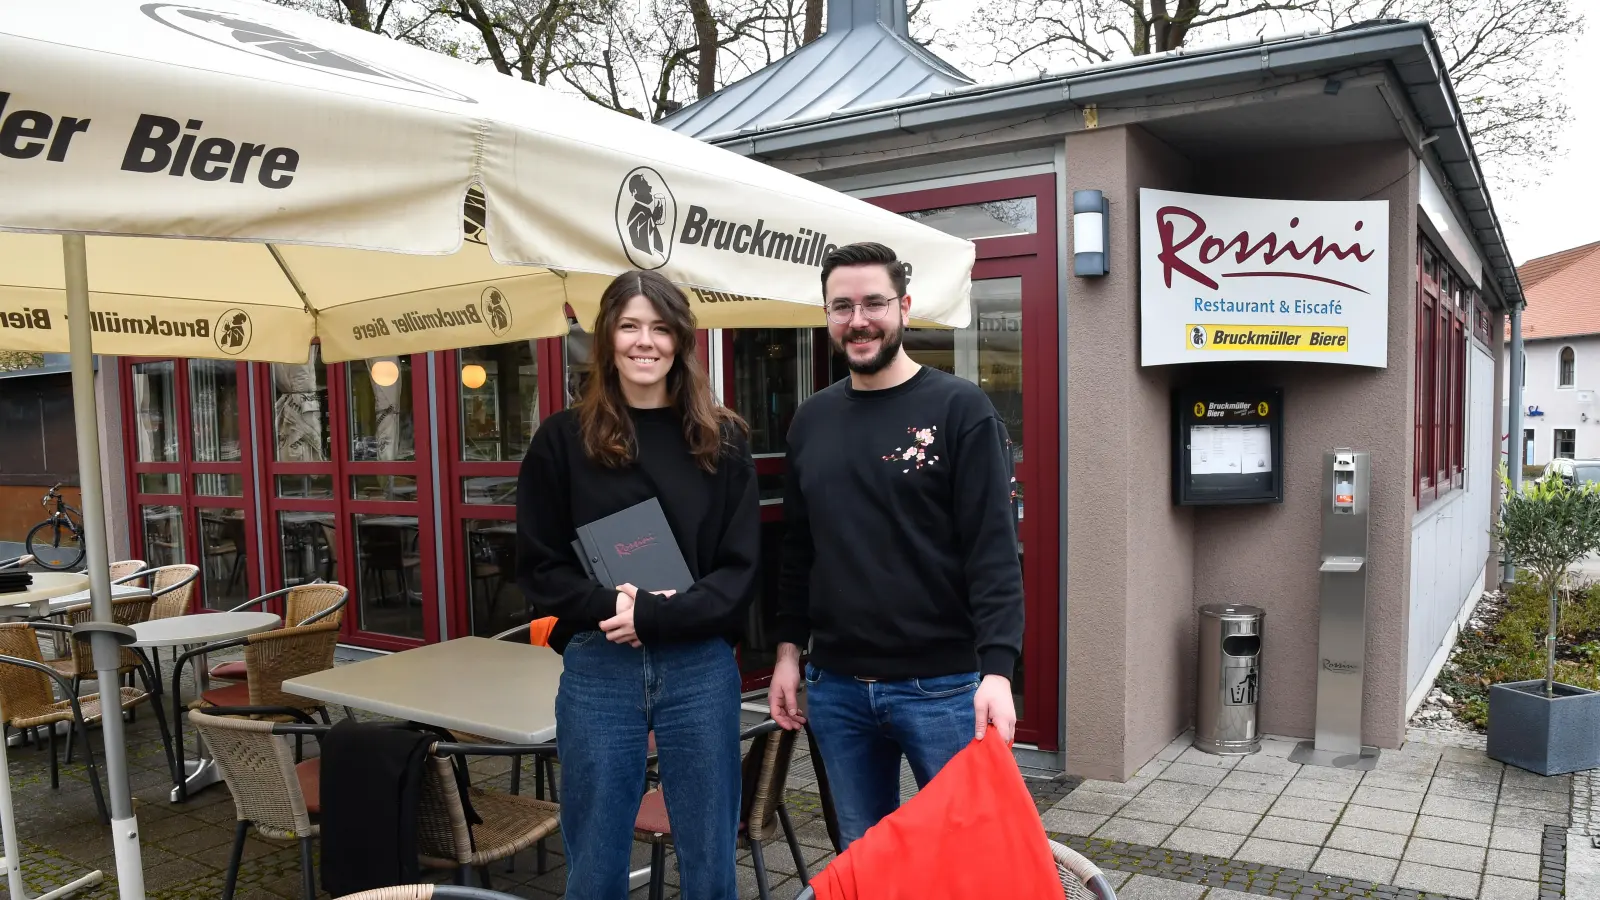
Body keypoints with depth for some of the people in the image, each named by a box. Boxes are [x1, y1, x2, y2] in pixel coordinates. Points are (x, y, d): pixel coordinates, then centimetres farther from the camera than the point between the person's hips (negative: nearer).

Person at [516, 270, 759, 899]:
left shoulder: (722, 440, 3)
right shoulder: (563, 439, 1)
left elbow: (740, 569, -1)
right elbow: (539, 568, 2)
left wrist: (655, 616, -15)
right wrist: (611, 606, -15)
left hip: (700, 669, 1)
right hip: (597, 671, 0)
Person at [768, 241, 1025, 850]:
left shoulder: (960, 410, -6)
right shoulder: (811, 420, 9)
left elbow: (994, 552, -12)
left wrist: (996, 671, -20)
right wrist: (788, 650, 10)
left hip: (945, 685, -4)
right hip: (834, 686, 5)